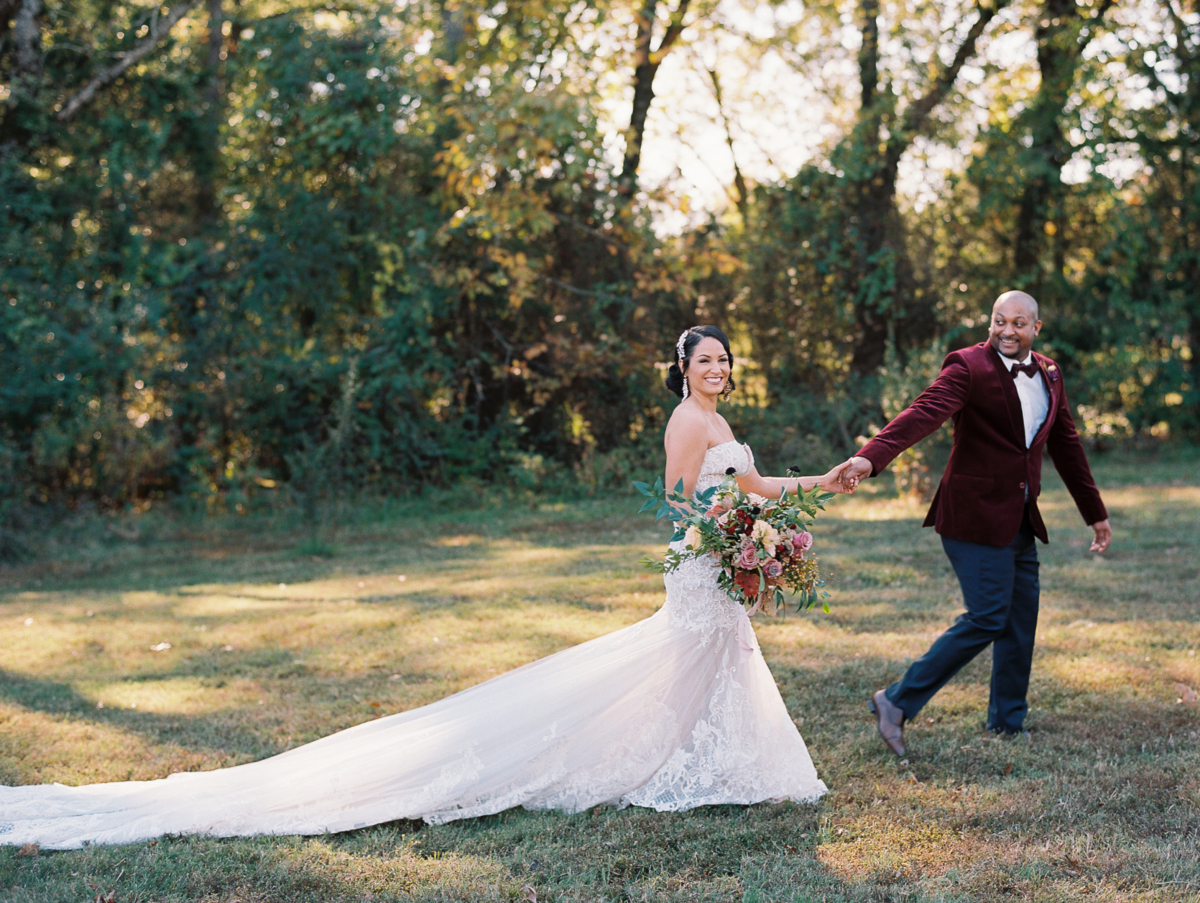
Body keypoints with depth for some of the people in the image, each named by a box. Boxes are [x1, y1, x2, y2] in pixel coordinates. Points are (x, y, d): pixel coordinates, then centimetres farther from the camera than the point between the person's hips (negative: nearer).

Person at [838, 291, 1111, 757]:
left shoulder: (1048, 375, 11)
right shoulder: (968, 366, -11)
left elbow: (1066, 446, 21)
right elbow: (924, 412, -27)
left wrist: (1096, 513, 26)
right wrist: (871, 456, -44)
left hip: (1021, 521, 7)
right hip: (977, 515, -7)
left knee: (1021, 623, 11)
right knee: (986, 619, -12)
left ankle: (1008, 722, 26)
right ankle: (897, 702, -2)